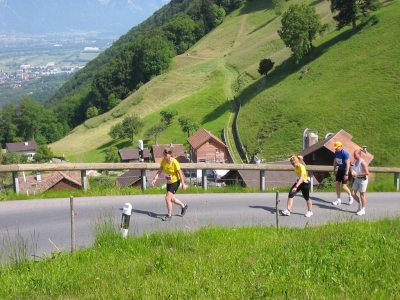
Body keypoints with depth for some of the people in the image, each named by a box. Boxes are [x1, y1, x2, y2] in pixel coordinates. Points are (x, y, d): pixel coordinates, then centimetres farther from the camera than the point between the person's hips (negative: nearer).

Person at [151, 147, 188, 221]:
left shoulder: (174, 162, -24)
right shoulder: (163, 161, -8)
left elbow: (180, 173, -18)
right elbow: (160, 171, -1)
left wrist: (183, 184, -16)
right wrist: (155, 179, -12)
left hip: (175, 182, -7)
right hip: (169, 182, 7)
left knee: (167, 198, -14)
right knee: (172, 199, 16)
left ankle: (169, 215, 2)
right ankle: (183, 206, 43)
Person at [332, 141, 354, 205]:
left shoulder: (344, 153, -24)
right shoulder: (336, 153, -2)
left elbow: (347, 164, -25)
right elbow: (335, 161, 13)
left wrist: (346, 174, -27)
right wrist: (334, 170, 16)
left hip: (345, 170, -7)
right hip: (340, 169, 7)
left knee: (344, 186, -6)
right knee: (337, 184, 4)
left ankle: (350, 196, 21)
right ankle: (339, 200, 13)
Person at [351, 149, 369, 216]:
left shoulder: (363, 163, -21)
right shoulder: (355, 161, 3)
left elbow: (367, 173, -23)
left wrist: (357, 174, -23)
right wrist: (353, 173, 1)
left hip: (363, 180, -7)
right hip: (356, 179, 7)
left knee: (362, 195, 2)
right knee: (353, 193, 6)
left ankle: (362, 210, 15)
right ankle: (359, 204, 29)